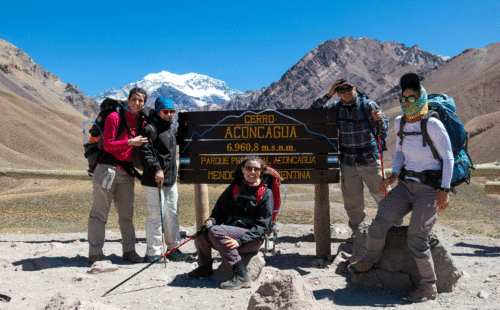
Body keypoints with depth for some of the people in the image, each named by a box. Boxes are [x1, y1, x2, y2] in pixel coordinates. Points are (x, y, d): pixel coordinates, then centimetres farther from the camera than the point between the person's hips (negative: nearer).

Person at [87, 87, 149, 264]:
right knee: (99, 213, -3)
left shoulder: (141, 122, 15)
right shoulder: (114, 117, -4)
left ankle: (129, 251, 18)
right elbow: (108, 145, -11)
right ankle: (95, 254, 2)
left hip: (126, 173, 6)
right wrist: (130, 142, -15)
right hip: (108, 170, -6)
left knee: (127, 214, 10)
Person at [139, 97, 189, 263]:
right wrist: (156, 169, -28)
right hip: (154, 180, -8)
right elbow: (145, 152, -19)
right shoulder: (151, 128, -10)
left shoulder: (172, 128, 16)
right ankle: (153, 253, 5)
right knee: (155, 215, -4)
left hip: (171, 179, 8)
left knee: (172, 214, 12)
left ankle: (173, 248, 23)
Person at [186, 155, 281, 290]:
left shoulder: (266, 193, -5)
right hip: (230, 231, 5)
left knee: (215, 231, -28)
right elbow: (220, 210, 13)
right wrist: (211, 220, -10)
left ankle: (241, 275, -26)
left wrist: (240, 241, -23)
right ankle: (205, 267, 14)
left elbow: (261, 226, -11)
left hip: (253, 239, -5)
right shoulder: (235, 187, 9)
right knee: (201, 235, -19)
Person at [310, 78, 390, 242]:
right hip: (348, 162, 2)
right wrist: (328, 95, -11)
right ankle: (358, 231, 22)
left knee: (382, 194, 1)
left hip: (369, 160, -2)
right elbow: (313, 110, -2)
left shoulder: (368, 105, -4)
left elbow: (385, 128, -2)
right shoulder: (336, 108, 3)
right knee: (352, 200, 6)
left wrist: (380, 119, -25)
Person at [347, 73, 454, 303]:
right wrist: (393, 175, 4)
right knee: (380, 222, -9)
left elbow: (448, 157, -9)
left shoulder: (432, 124, -12)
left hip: (430, 189, -5)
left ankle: (429, 287, 4)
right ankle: (369, 260, 16)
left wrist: (444, 190, -15)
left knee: (416, 237, -13)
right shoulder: (400, 122, 7)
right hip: (406, 185, 5)